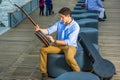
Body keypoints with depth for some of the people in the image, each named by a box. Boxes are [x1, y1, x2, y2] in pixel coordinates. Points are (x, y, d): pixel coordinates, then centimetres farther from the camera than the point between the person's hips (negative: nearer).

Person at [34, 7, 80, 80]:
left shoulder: (75, 26, -16)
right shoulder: (60, 23, 2)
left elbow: (69, 41, -23)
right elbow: (49, 30, 1)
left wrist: (54, 41, -28)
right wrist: (39, 29, -18)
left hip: (70, 46, -6)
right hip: (59, 45, 6)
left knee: (69, 57, -39)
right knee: (43, 49, -12)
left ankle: (78, 73, -10)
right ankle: (44, 73, -5)